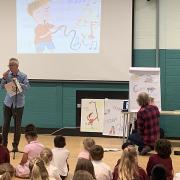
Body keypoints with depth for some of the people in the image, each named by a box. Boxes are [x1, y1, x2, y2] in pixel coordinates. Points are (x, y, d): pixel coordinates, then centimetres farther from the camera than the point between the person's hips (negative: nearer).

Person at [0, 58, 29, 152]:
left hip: (18, 104, -2)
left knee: (17, 125, 3)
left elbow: (26, 87, -14)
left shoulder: (23, 76, -6)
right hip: (8, 102, 2)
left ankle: (15, 145, 14)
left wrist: (17, 83, -25)